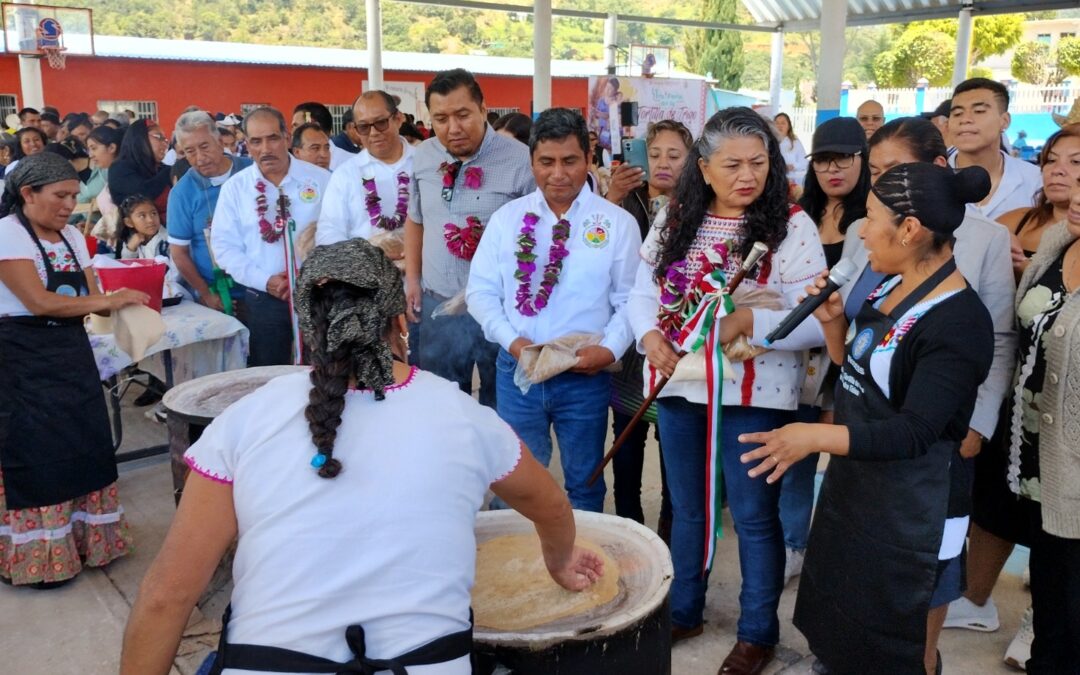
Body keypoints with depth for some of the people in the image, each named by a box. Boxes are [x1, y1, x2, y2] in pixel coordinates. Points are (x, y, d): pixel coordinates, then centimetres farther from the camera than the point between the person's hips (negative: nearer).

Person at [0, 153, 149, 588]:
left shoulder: (72, 237, 9)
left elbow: (90, 298, 8)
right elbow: (40, 302, -21)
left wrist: (123, 305, -12)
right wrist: (109, 300, -18)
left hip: (72, 354, 7)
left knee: (81, 447, 9)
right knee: (37, 455, 1)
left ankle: (81, 538, 25)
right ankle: (39, 557, 14)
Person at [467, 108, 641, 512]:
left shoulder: (617, 223, -1)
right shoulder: (506, 219, 4)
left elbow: (629, 300, -1)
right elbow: (480, 291, 3)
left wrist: (610, 348, -17)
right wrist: (512, 340, -11)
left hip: (585, 376, -1)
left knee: (584, 483, 15)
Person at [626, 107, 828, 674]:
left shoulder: (792, 227, -11)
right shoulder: (675, 221, 3)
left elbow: (817, 324, -15)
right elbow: (642, 293, 8)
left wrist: (751, 321, -30)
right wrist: (650, 336, -11)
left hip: (753, 396, -4)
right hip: (679, 388, 5)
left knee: (753, 514, 10)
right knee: (687, 509, 20)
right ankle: (682, 611, 40)